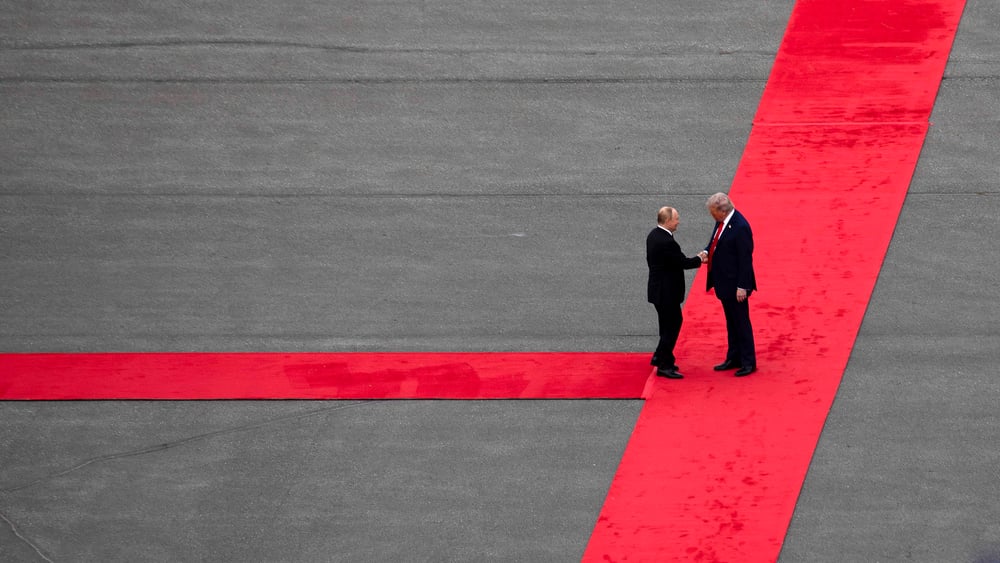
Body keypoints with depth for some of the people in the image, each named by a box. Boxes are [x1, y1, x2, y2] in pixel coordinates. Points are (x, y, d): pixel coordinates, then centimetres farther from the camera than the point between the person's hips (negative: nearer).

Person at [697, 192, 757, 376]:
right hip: (725, 283, 9)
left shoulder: (740, 227, -24)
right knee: (731, 322, 18)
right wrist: (707, 252, -5)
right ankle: (734, 359, 29)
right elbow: (716, 242, 18)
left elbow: (745, 258, -22)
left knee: (741, 322, 1)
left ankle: (748, 362, 10)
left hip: (735, 285, -9)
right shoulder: (721, 222, 3)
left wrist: (742, 287, -21)